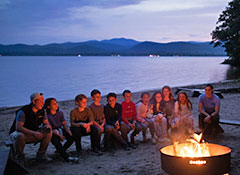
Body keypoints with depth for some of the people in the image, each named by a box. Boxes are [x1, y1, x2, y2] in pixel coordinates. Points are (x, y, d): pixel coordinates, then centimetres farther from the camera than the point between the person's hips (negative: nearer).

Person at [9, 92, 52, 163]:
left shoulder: (42, 111, -3)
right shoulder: (23, 111, -23)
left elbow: (46, 123, 2)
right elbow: (18, 127, -32)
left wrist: (47, 126, -25)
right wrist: (34, 133, -40)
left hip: (32, 134, 6)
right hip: (16, 133, -6)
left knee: (49, 131, -14)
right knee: (20, 136, -41)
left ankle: (40, 154, -3)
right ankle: (19, 157, -14)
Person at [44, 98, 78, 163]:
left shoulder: (60, 112, 4)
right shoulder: (46, 115, -13)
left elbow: (64, 124, 6)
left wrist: (68, 130, -16)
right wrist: (59, 135, -30)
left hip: (60, 129, 5)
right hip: (52, 132, -5)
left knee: (72, 136, -21)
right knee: (55, 140, -38)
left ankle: (61, 151, 2)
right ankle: (66, 157, -42)